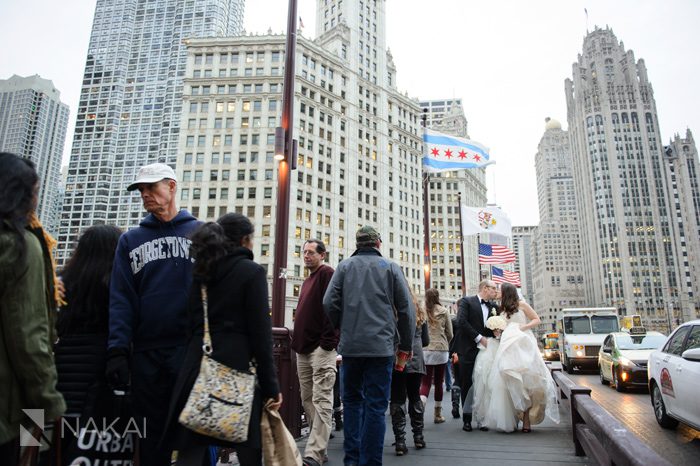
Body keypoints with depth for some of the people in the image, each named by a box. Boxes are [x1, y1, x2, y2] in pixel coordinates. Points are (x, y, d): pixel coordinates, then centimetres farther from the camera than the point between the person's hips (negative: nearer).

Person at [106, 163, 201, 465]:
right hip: (146, 353, 3)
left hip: (194, 348, -2)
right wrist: (117, 349, -6)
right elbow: (121, 299, 5)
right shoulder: (131, 240, 13)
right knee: (152, 438, 13)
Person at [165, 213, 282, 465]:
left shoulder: (201, 272, 11)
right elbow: (260, 335, -9)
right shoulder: (252, 272, -5)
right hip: (237, 368, -5)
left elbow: (191, 327, 12)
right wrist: (271, 386, -4)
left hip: (198, 368, 5)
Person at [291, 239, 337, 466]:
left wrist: (327, 342, -19)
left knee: (321, 401, -8)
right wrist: (298, 342, 18)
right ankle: (319, 447, 20)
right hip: (303, 349, 10)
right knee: (307, 401, 11)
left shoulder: (327, 274, -5)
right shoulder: (307, 280, 22)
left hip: (321, 348, -9)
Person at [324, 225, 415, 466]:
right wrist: (406, 345, 11)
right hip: (381, 347, -2)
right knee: (376, 405, 4)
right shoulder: (390, 267, 4)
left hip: (350, 346, 2)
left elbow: (329, 303, -2)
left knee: (352, 401, 16)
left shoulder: (345, 266, 6)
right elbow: (405, 309, 2)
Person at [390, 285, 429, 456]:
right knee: (415, 397, 17)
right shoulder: (419, 310, 9)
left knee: (397, 400, 2)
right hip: (416, 360, 4)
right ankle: (418, 437, 23)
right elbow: (426, 340, 15)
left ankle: (400, 441, 3)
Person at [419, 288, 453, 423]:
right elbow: (450, 333, 6)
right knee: (439, 382, 12)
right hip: (442, 350, 1)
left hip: (425, 350, 0)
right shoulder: (444, 312, 2)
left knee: (426, 382, 2)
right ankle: (438, 414, 20)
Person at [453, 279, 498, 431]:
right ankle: (467, 419, 13)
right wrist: (479, 337, -14)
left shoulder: (492, 307, 14)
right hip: (468, 350, -4)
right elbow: (461, 322, -14)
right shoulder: (467, 301, -2)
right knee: (466, 386, 2)